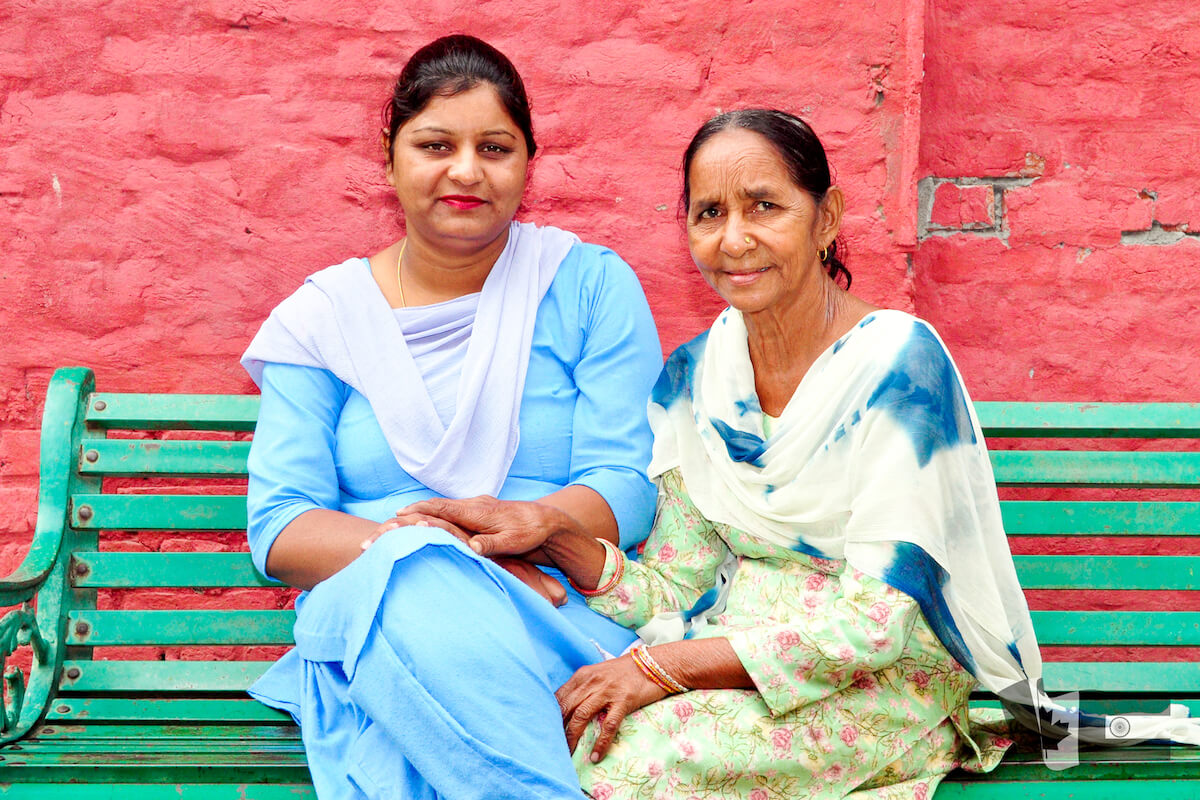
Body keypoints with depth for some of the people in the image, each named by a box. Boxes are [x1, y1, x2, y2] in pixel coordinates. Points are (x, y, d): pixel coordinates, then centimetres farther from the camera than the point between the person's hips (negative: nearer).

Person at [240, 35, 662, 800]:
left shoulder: (591, 285, 8)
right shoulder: (324, 315, 11)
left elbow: (629, 485, -1)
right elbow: (278, 525, 1)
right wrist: (403, 545, -19)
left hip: (566, 615, -1)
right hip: (366, 622, 2)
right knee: (412, 584, -35)